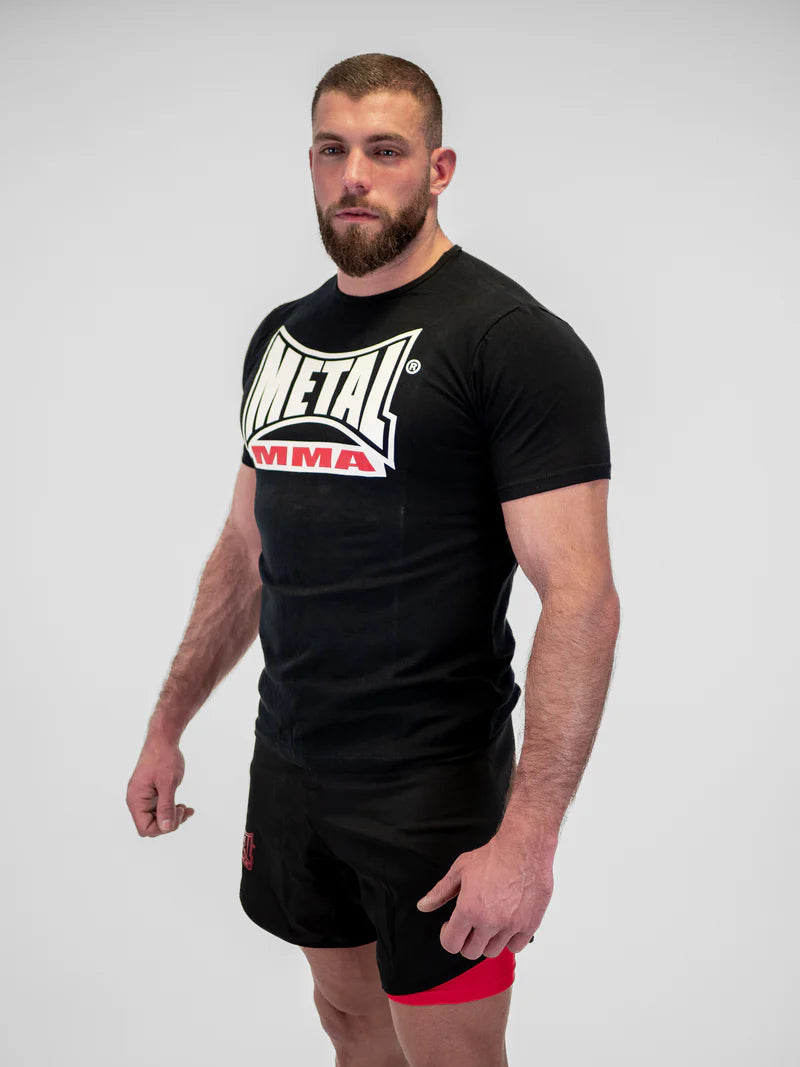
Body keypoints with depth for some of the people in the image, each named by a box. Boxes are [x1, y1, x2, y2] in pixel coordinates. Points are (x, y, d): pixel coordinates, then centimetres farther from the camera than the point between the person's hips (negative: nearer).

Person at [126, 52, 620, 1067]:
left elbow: (580, 594, -20)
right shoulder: (281, 334, 9)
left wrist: (527, 835, -26)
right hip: (290, 764, 6)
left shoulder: (513, 339, -14)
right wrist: (166, 726, 15)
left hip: (432, 783, -6)